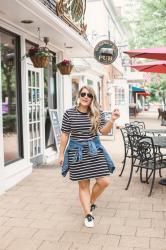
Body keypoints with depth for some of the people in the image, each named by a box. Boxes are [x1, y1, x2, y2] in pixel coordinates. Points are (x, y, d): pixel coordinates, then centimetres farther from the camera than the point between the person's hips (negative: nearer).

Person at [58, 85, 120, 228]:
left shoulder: (98, 114, -2)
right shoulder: (69, 113, -6)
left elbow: (104, 131, -9)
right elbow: (65, 135, -1)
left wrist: (112, 121, -27)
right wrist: (61, 154, 3)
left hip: (94, 150, 2)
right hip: (77, 151, -2)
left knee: (104, 181, -2)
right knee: (83, 184, 7)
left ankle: (91, 202, 28)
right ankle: (88, 214, 22)